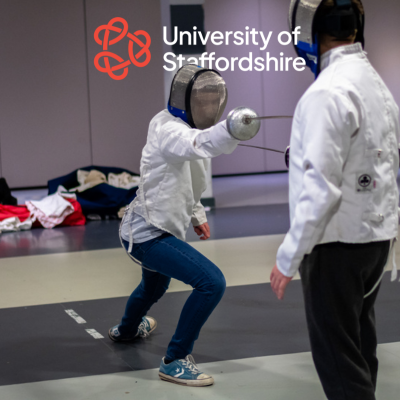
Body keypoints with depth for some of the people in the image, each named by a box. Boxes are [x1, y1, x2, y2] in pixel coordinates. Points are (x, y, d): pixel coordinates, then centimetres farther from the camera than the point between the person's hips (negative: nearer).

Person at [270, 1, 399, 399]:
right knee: (357, 348, 19)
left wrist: (288, 257, -19)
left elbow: (319, 187, -26)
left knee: (337, 356, 0)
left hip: (338, 245, -9)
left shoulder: (329, 91, -21)